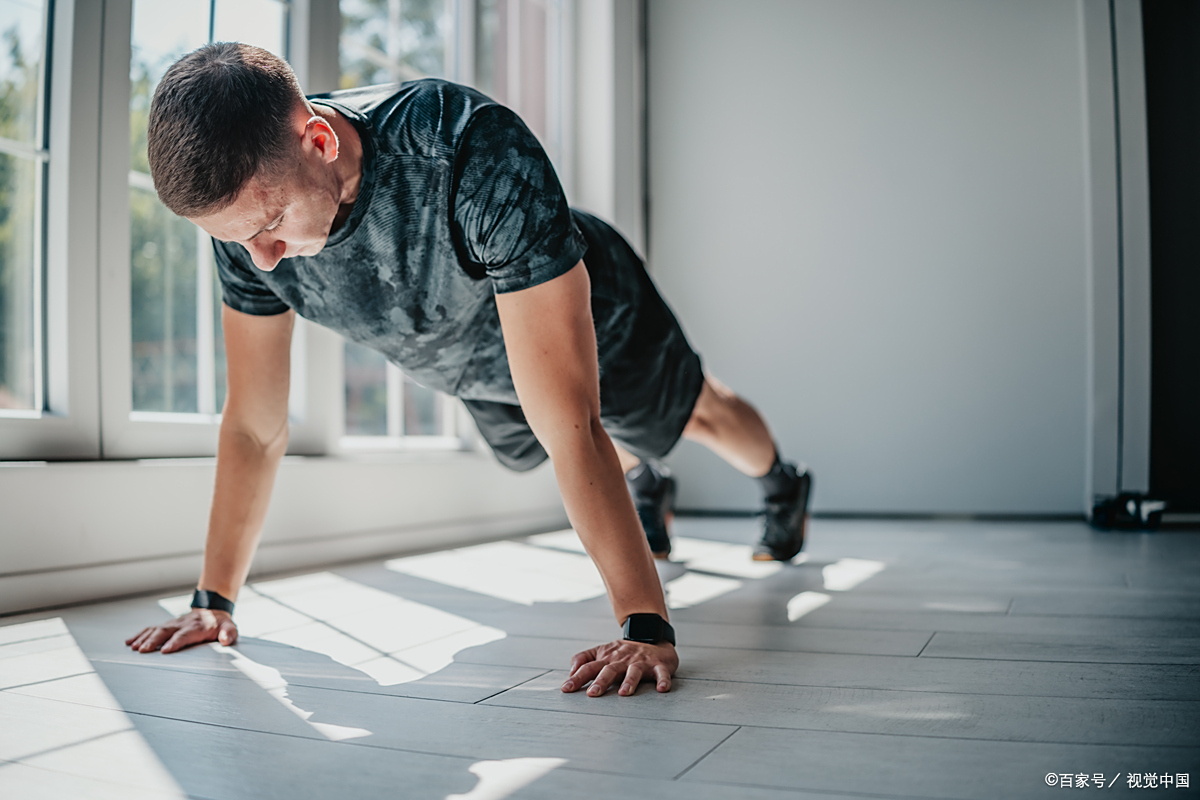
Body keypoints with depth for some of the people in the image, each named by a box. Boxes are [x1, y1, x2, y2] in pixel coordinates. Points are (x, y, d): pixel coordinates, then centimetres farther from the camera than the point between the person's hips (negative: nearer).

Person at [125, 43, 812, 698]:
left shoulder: (478, 156, -50)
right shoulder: (246, 202, -32)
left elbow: (568, 424, -50)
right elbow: (255, 427, -20)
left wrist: (648, 625, -48)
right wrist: (214, 599, -17)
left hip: (594, 318, -4)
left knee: (698, 416, 25)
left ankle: (783, 485, 61)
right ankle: (647, 488, 67)